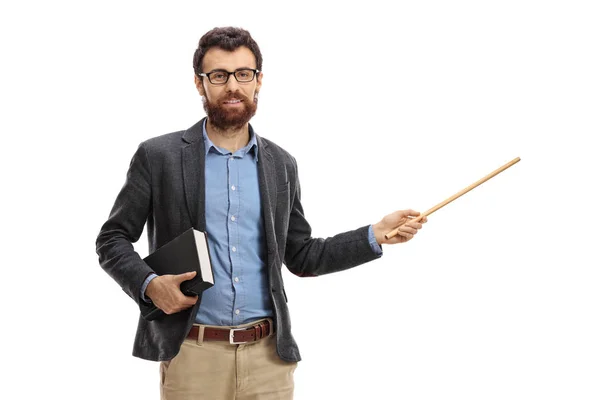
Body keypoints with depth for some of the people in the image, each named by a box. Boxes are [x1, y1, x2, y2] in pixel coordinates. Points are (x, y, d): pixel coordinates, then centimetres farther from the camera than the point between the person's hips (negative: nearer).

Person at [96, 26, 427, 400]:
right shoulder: (159, 156, -1)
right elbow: (112, 239, 3)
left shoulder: (282, 165, 8)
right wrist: (149, 283, -15)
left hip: (269, 355, 3)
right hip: (193, 355, -2)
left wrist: (377, 234, 4)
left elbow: (301, 257, 13)